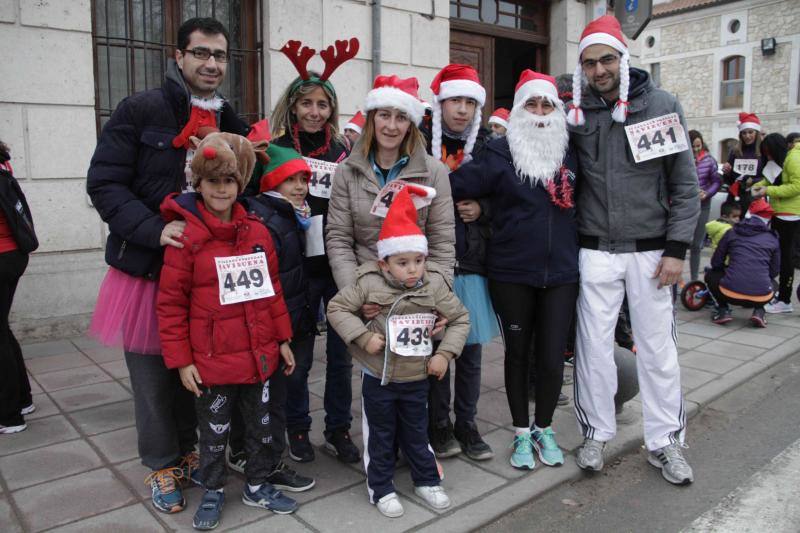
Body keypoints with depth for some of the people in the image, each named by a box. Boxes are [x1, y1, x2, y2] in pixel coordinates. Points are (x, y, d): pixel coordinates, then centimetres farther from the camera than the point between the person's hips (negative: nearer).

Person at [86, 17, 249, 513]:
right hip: (147, 265, -3)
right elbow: (104, 184, -9)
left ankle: (190, 449, 34)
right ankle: (164, 465, 27)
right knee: (153, 373, 7)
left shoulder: (232, 122, 6)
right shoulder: (140, 110, -6)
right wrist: (155, 231, -22)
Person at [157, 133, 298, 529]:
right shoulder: (186, 236, -11)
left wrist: (282, 339, 10)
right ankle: (212, 492, 36)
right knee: (214, 433, 14)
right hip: (211, 361, -4)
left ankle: (257, 485, 39)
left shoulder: (257, 232, 2)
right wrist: (181, 360, -11)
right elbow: (170, 304, -10)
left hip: (259, 356, 5)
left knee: (261, 426, 19)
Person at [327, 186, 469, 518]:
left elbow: (460, 318, 1)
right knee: (380, 436, 13)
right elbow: (337, 308, -8)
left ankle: (426, 481, 38)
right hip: (377, 378, -2)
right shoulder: (369, 284, -15)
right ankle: (381, 489, 30)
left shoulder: (435, 285, -9)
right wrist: (363, 337, -17)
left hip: (416, 379, 2)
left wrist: (445, 353, -9)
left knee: (416, 434, 18)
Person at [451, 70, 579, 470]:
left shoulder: (569, 154, 7)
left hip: (561, 273, 3)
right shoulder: (500, 153, -5)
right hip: (512, 274, -2)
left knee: (552, 357, 5)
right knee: (517, 353, 12)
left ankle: (544, 429, 30)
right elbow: (454, 187, -14)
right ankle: (521, 433, 30)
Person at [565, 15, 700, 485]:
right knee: (594, 346, 8)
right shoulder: (576, 112, 3)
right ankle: (597, 433, 25)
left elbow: (686, 184, -1)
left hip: (651, 250, -1)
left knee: (658, 348, 7)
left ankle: (665, 441, 24)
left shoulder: (662, 105, -1)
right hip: (595, 251, 1)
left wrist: (677, 249, -6)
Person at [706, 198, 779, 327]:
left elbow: (716, 263, 12)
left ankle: (723, 309, 12)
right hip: (761, 298, 2)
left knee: (711, 275, 30)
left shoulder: (732, 233, 9)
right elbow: (774, 272, 15)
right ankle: (759, 311, 11)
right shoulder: (772, 239, 13)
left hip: (730, 294, -2)